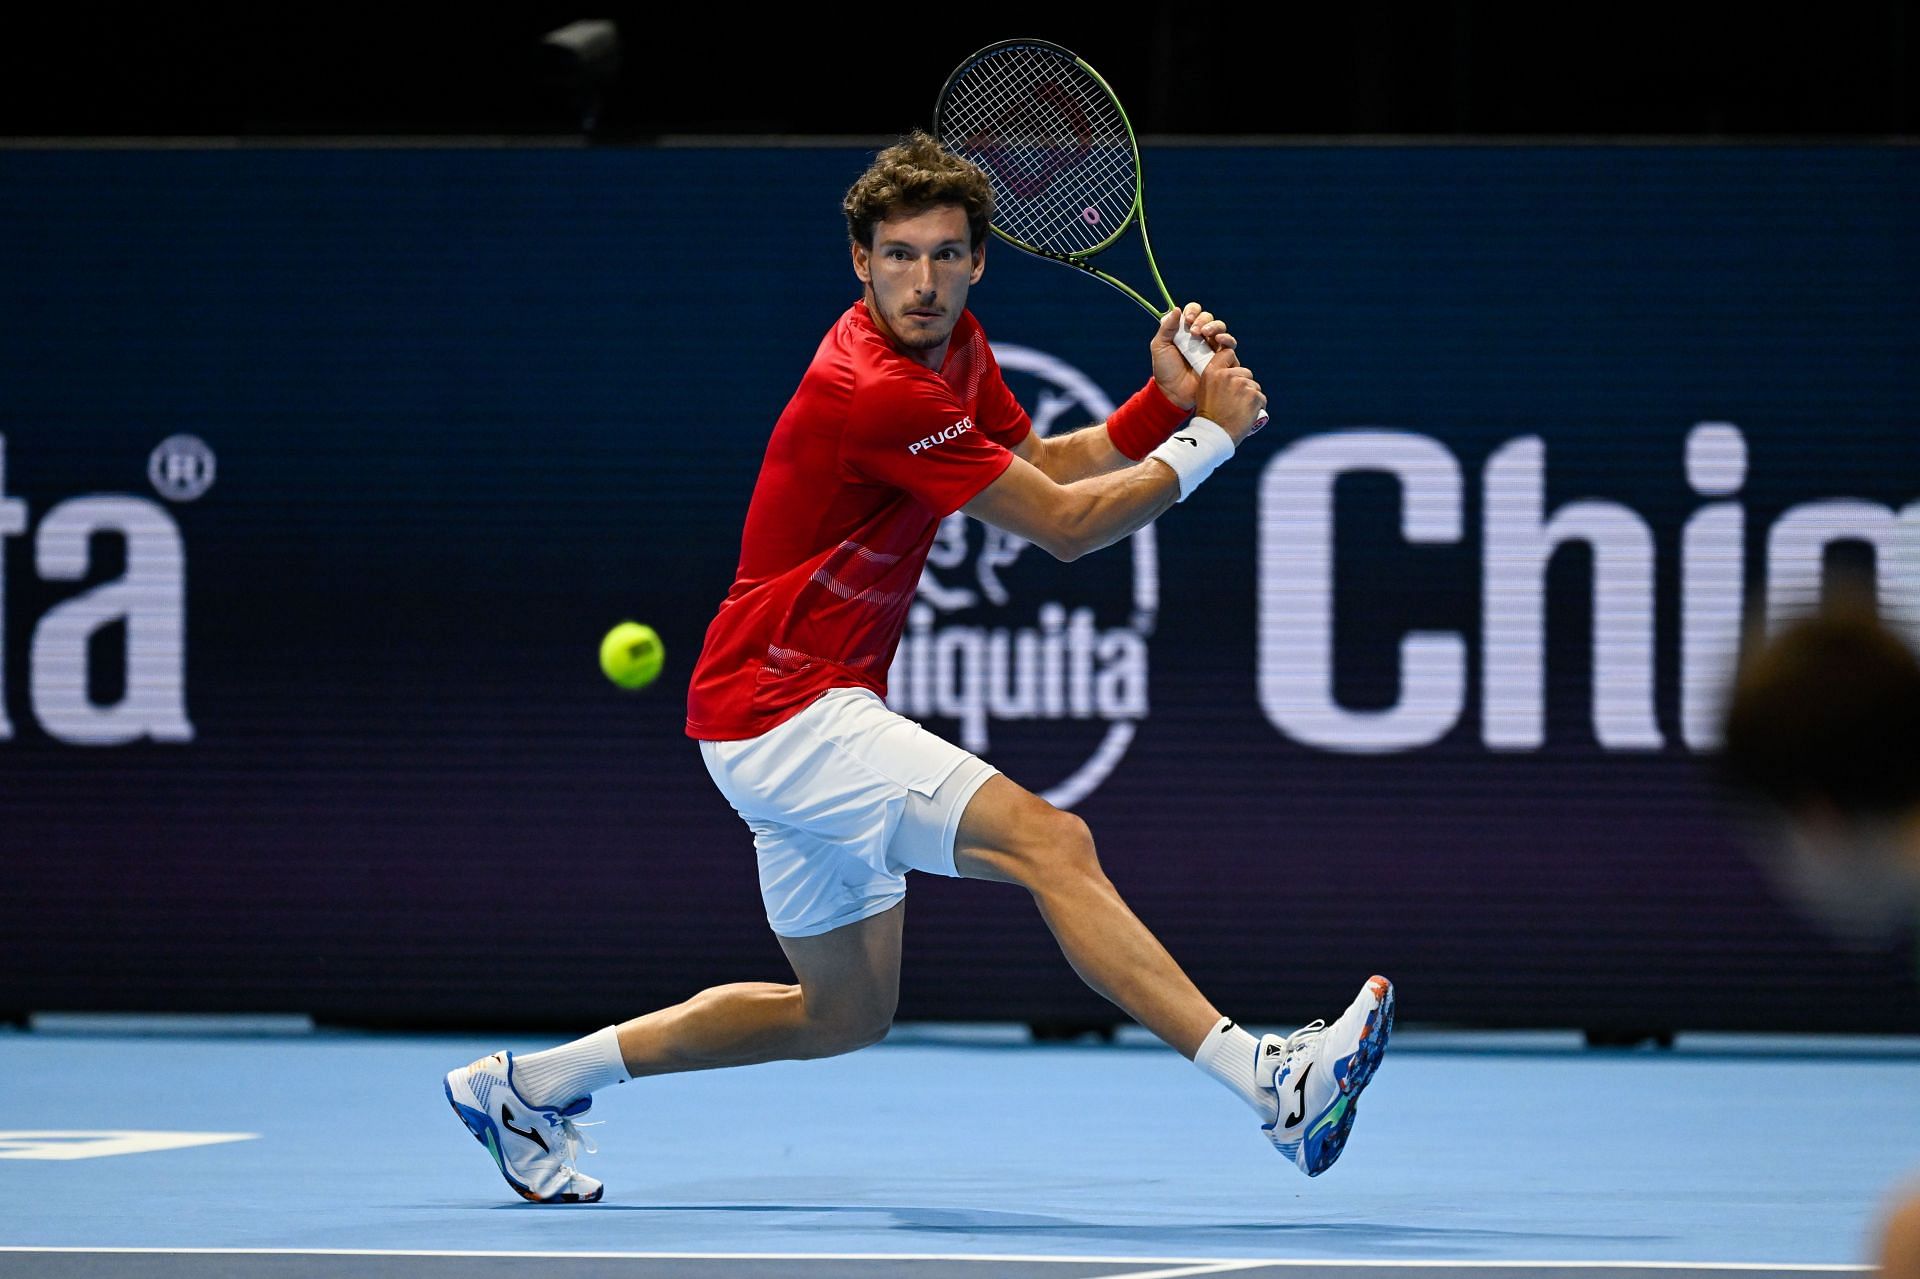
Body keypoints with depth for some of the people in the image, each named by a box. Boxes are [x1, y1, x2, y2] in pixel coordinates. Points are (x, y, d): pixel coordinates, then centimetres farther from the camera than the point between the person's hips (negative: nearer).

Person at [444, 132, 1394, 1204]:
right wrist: (1211, 435, -9)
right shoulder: (876, 393, -24)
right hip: (783, 715, -10)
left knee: (844, 1016, 20)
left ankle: (532, 1084, 28)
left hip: (806, 713, 10)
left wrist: (1166, 398, 1)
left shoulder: (954, 347, 5)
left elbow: (1044, 467, 16)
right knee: (1051, 842, -23)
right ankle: (1268, 1079, -32)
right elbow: (1066, 526, -17)